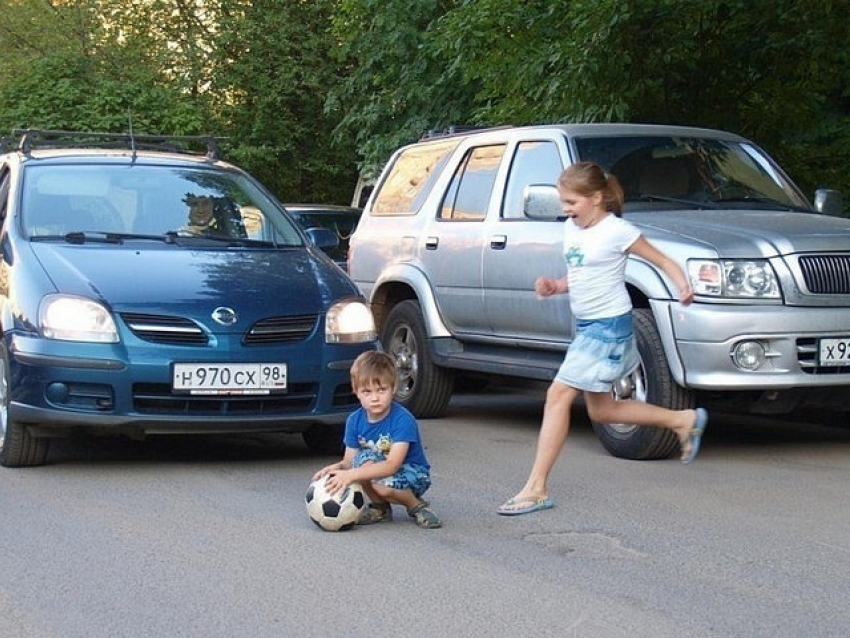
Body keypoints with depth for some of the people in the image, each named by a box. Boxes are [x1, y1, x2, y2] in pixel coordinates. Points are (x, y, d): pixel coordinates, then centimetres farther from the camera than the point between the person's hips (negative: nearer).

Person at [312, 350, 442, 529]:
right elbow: (349, 462, -6)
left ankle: (417, 506, -4)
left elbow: (392, 465, -33)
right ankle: (380, 508, -4)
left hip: (414, 474, -5)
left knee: (382, 484, -36)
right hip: (377, 469, 5)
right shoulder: (354, 420, -7)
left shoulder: (403, 420, -25)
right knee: (364, 459, -27)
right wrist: (336, 467, -31)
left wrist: (351, 475, -43)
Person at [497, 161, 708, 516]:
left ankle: (536, 488, -12)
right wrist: (553, 287, -1)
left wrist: (683, 287, -26)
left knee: (558, 396, -14)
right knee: (600, 410, 15)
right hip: (586, 326, 9)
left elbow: (664, 262, -7)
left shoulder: (617, 231, -12)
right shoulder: (571, 229, 10)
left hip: (609, 326, -9)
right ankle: (684, 420, 30)